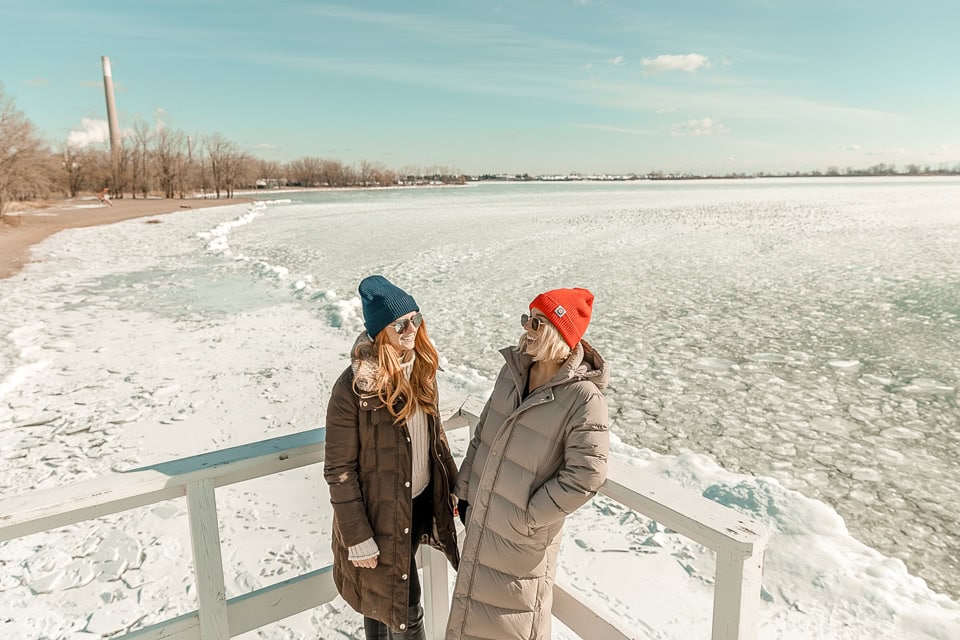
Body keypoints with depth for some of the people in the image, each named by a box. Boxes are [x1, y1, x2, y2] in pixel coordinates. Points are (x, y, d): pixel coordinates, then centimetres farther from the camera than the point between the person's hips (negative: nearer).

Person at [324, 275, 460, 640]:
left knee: (383, 593, 24)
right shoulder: (353, 387, -23)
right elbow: (339, 470, -18)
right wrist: (357, 538, -15)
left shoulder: (420, 366, -4)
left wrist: (452, 486, 12)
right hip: (383, 511, -5)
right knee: (405, 609, 10)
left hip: (422, 500, 5)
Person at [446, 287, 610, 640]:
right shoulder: (512, 370, -4)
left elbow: (585, 475, -22)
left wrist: (528, 518, -15)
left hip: (523, 538, -6)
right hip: (481, 520, 6)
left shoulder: (584, 398, -25)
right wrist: (465, 491, 8)